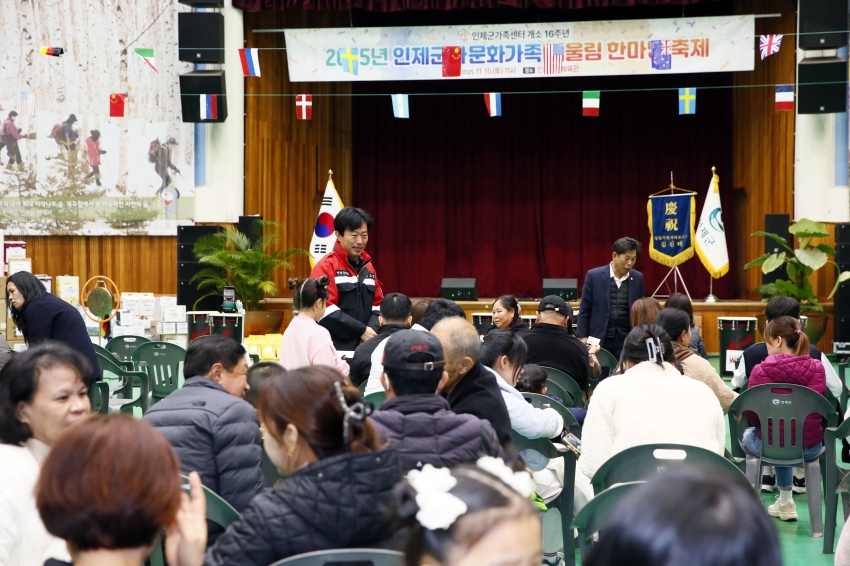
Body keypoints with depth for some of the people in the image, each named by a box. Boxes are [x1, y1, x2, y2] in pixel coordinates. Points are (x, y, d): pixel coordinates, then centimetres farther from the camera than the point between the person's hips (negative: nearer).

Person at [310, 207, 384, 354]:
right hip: (336, 347, -7)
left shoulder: (368, 266, 16)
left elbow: (377, 304, 17)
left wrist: (372, 330, -3)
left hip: (365, 346, 7)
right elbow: (326, 309, -16)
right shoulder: (326, 266, -7)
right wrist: (361, 330, -15)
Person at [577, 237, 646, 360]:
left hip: (627, 340, 2)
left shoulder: (638, 278, 5)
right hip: (599, 339, -2)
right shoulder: (594, 276, -3)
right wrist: (583, 337, -3)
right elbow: (584, 309, 0)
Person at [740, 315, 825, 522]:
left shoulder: (761, 371, -16)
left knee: (747, 435, 33)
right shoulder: (817, 369, -8)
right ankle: (785, 501, 45)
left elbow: (752, 416, -8)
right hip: (810, 448, 3)